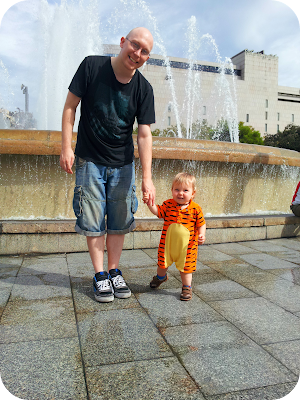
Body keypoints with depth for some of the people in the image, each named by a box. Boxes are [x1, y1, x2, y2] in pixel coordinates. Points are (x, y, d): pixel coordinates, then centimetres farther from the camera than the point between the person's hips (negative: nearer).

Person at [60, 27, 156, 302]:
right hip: (90, 160, -1)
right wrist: (66, 147, -10)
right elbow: (70, 106, -3)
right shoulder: (92, 66, -7)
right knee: (94, 220, 0)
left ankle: (114, 271, 21)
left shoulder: (144, 89, -5)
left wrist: (147, 177, -17)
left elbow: (144, 134, -9)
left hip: (122, 164, 2)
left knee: (119, 221, 6)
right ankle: (99, 274, 14)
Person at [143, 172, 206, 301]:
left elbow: (201, 224, -1)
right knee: (163, 263, 20)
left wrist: (201, 235, -16)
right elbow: (157, 211, -12)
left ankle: (187, 288, 30)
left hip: (187, 245, -2)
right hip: (167, 243, 2)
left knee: (186, 267, 9)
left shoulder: (195, 209, -9)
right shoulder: (168, 204, -6)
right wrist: (149, 203, -28)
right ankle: (161, 276, 52)